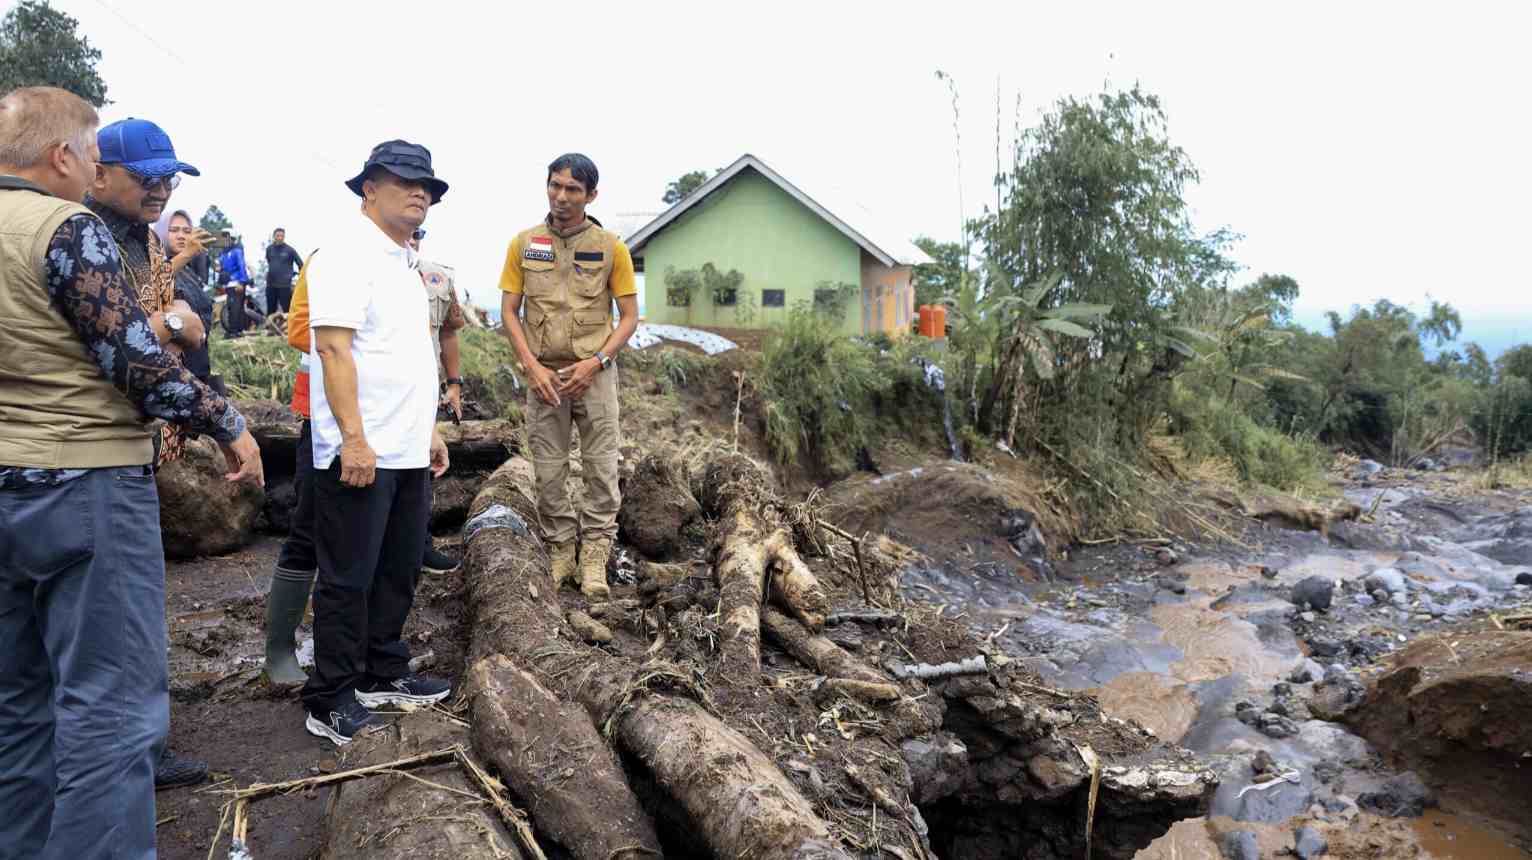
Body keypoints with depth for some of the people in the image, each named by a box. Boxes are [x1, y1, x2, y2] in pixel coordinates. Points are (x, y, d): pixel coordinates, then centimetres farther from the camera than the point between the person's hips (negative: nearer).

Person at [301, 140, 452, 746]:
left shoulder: (402, 264, 19)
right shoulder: (348, 257, -10)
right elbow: (334, 350, -19)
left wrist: (429, 429, 21)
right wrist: (355, 438, -24)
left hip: (407, 452, 9)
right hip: (359, 453, -9)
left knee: (398, 570, 16)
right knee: (349, 580, -1)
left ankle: (384, 675, 29)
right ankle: (331, 702, 10)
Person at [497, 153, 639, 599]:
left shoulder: (611, 247, -2)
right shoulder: (523, 244, 2)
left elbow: (629, 315, 0)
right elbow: (509, 311, 3)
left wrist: (595, 362, -13)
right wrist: (532, 366, -9)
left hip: (594, 373, -1)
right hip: (544, 375, 2)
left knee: (601, 467, 0)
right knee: (548, 471, 7)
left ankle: (594, 555, 10)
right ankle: (561, 549, 21)